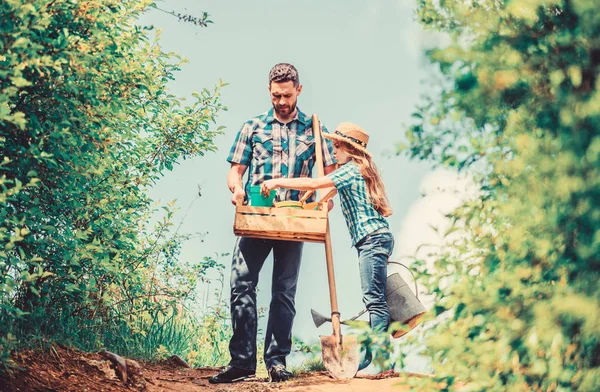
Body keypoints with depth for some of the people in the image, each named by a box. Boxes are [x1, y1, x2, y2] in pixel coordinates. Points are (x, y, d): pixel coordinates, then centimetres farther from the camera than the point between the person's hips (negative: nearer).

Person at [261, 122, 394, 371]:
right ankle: (370, 358, 10)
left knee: (375, 299, -12)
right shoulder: (360, 169, 22)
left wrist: (278, 182, -13)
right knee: (374, 301, 8)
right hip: (376, 238, 10)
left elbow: (314, 184, -18)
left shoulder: (351, 169, -8)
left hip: (372, 238, -10)